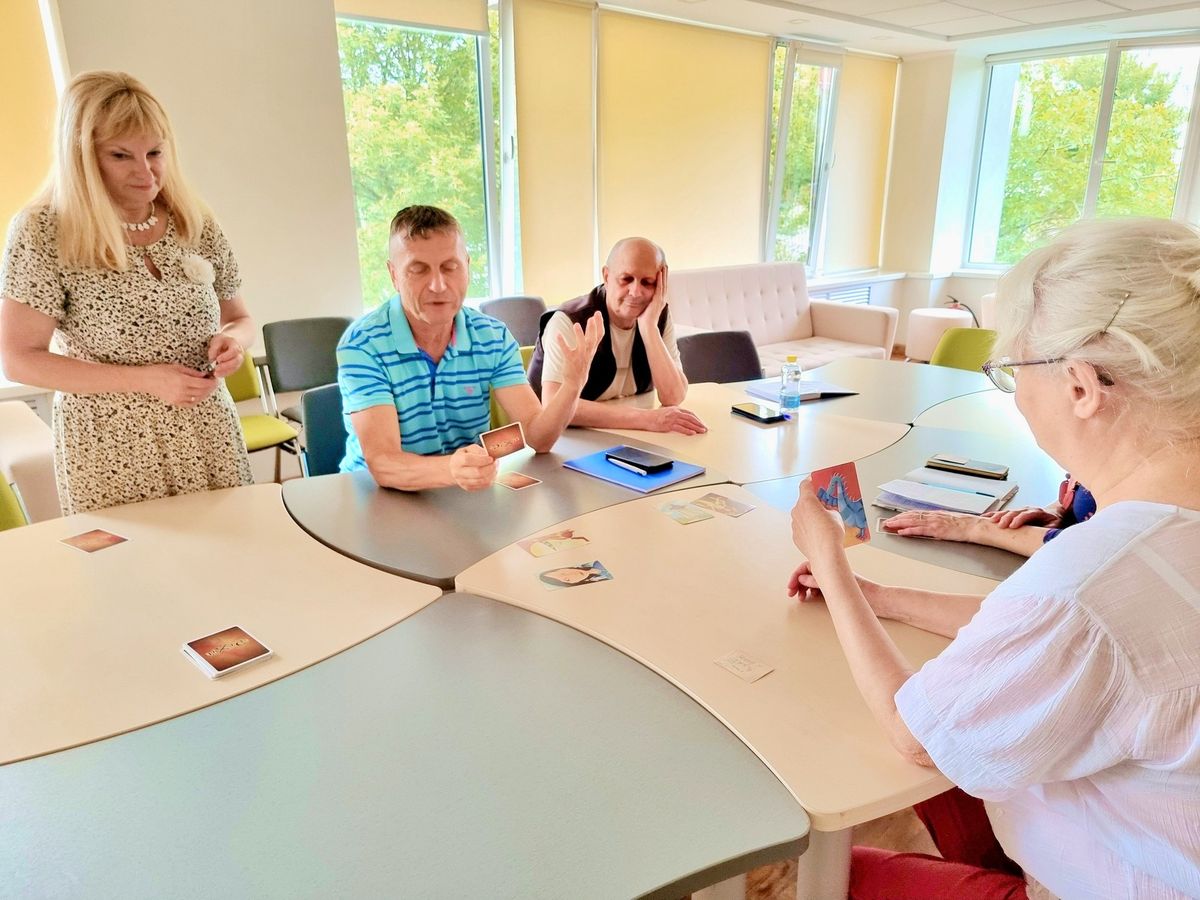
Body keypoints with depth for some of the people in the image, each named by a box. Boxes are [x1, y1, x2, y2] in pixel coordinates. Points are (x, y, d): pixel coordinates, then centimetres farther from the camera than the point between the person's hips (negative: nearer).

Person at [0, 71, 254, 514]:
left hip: (209, 440, 3)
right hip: (111, 455, -3)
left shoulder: (195, 223, 1)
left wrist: (233, 338, -11)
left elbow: (238, 317, 13)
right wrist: (144, 379, -18)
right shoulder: (43, 231, -9)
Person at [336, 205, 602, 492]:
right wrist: (451, 469, -45)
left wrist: (571, 387, -29)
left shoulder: (494, 337, -2)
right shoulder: (363, 344, -15)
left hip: (470, 490, 3)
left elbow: (538, 437, -9)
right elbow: (381, 463, -25)